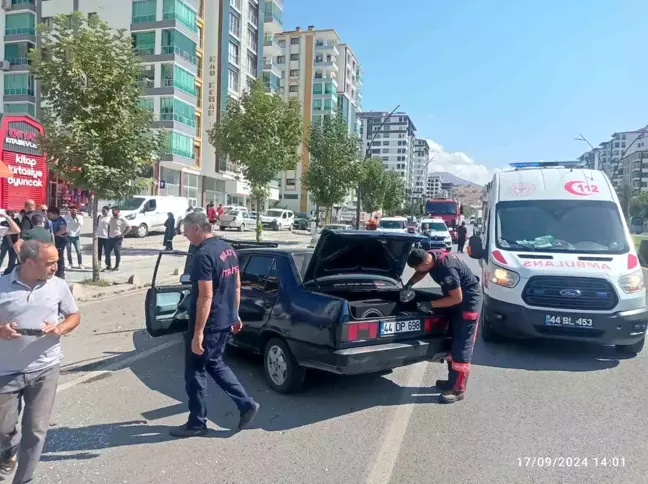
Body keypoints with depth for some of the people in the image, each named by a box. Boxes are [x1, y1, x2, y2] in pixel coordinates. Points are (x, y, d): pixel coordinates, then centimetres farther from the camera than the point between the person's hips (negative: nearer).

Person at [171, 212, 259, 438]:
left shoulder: (203, 255, -21)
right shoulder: (228, 248, 8)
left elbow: (206, 297, -25)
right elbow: (236, 286, 13)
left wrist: (198, 332, -22)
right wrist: (235, 314, 21)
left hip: (208, 324, -9)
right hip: (225, 319, 9)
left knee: (195, 372, 7)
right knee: (214, 363, 23)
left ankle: (197, 423, 22)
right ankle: (247, 404, 23)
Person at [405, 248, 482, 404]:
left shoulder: (447, 268, -34)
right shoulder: (431, 257, -7)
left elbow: (457, 298, -27)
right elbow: (420, 274, 15)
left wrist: (431, 305, -22)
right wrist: (409, 285, -3)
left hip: (468, 301, -9)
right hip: (457, 299, 10)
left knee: (462, 347, -7)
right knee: (453, 342, 15)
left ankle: (458, 390, 0)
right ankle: (453, 381, 26)